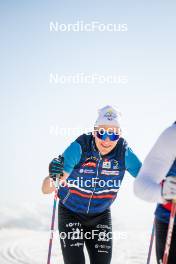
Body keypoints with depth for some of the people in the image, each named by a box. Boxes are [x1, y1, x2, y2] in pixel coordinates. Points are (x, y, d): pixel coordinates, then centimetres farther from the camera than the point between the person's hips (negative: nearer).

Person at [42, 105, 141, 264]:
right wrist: (54, 177, -57)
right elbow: (46, 189, -33)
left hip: (101, 216, 3)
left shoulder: (124, 152, -19)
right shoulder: (79, 147, -27)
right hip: (71, 213, -3)